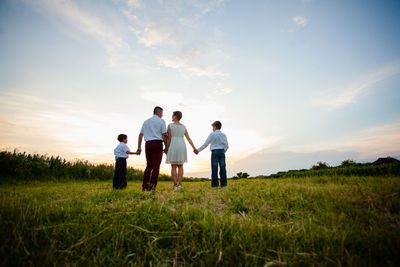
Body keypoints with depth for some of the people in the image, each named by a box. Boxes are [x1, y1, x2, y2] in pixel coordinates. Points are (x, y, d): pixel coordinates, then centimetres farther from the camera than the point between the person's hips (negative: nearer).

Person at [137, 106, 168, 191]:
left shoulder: (146, 122, 18)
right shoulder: (161, 121, 4)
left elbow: (140, 135, 13)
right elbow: (164, 135, -3)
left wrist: (139, 147, 13)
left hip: (148, 144, 5)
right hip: (157, 143, -5)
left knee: (149, 165, 11)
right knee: (156, 166, -3)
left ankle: (144, 185, 5)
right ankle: (152, 186, -6)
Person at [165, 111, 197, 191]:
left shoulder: (170, 125, -2)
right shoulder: (183, 127, 10)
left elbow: (169, 138, -6)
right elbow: (188, 138, 10)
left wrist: (166, 148, 1)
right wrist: (194, 148, 16)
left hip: (173, 147, -3)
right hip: (182, 147, 3)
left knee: (173, 167, 3)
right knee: (180, 166, 11)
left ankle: (175, 185, -6)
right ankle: (179, 184, -3)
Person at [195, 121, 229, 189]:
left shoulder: (212, 134, -1)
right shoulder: (224, 135, 9)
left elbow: (205, 144, -3)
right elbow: (226, 146, 8)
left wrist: (198, 150, 6)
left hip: (214, 152, -3)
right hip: (222, 152, 3)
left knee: (214, 169, -1)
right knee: (222, 168, 3)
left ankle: (215, 185, -1)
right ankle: (223, 184, 2)